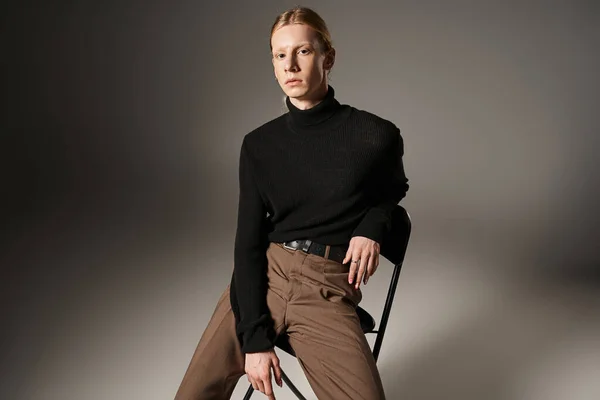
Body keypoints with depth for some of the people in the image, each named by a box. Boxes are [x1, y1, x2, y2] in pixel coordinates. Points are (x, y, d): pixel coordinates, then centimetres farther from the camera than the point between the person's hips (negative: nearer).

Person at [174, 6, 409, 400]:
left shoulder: (375, 135, -3)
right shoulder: (259, 144, 4)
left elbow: (394, 189, 19)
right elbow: (249, 242, 0)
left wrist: (372, 227, -3)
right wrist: (255, 336, -9)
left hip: (328, 292, -2)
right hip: (261, 276, 2)